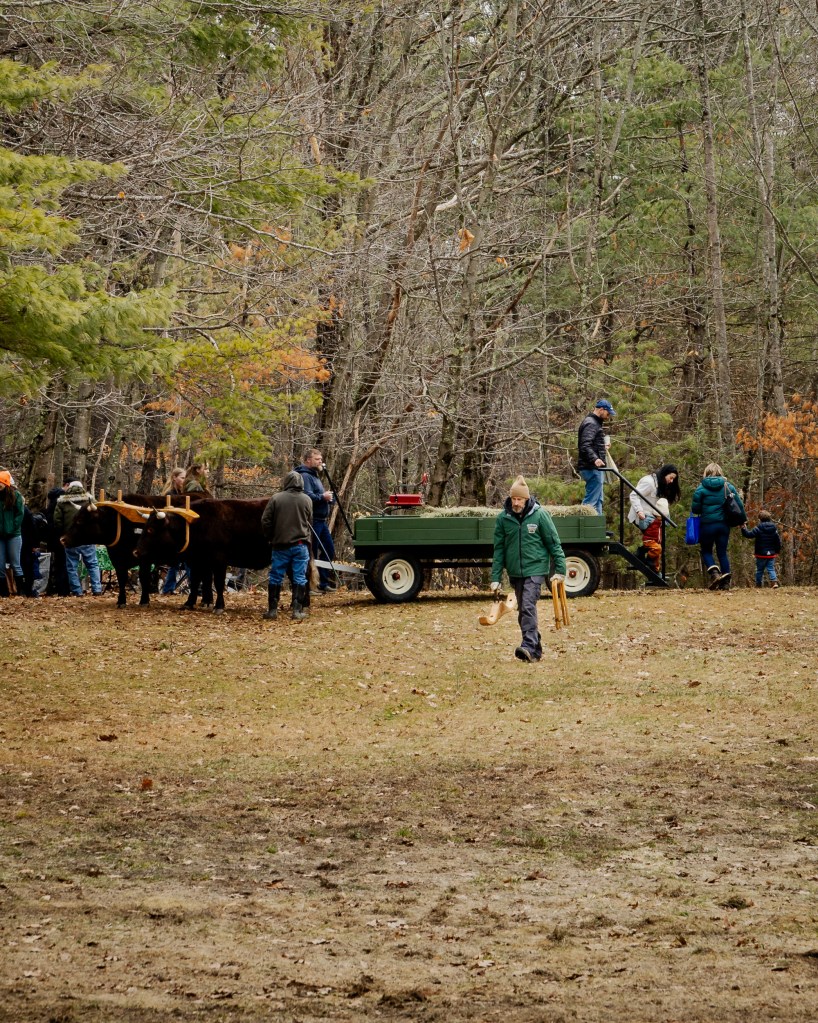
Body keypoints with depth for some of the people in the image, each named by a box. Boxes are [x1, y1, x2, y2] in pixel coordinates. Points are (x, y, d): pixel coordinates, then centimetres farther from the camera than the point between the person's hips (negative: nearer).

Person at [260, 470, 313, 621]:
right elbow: (309, 522, 9)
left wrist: (271, 538, 12)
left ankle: (272, 610, 9)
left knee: (275, 578, 8)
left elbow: (265, 521, -4)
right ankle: (297, 610, -1)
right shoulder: (306, 500, 0)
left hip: (280, 545, 0)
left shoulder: (276, 498, -5)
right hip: (301, 545, 1)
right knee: (300, 578, 4)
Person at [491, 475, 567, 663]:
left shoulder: (540, 515, -6)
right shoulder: (503, 518, 1)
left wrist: (560, 570, -3)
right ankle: (536, 649, 18)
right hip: (515, 572, 4)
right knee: (523, 611, 8)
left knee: (528, 606, -20)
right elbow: (499, 549, 5)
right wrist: (495, 578, 3)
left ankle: (529, 646, -27)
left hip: (535, 569, -4)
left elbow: (554, 543, -1)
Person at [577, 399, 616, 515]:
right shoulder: (591, 424, -13)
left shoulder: (595, 423, 20)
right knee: (591, 501, -13)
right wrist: (595, 459, -38)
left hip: (596, 468, 11)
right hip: (592, 468, -11)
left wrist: (602, 448, 31)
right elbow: (585, 445, -26)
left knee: (598, 500, 14)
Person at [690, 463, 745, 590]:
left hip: (707, 525, -3)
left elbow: (695, 509, -5)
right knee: (722, 552, 10)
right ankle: (725, 581, 1)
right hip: (724, 525, 3)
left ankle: (714, 573, -13)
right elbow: (739, 505, 3)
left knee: (706, 551, 12)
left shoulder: (701, 488, -6)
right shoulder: (728, 487, 2)